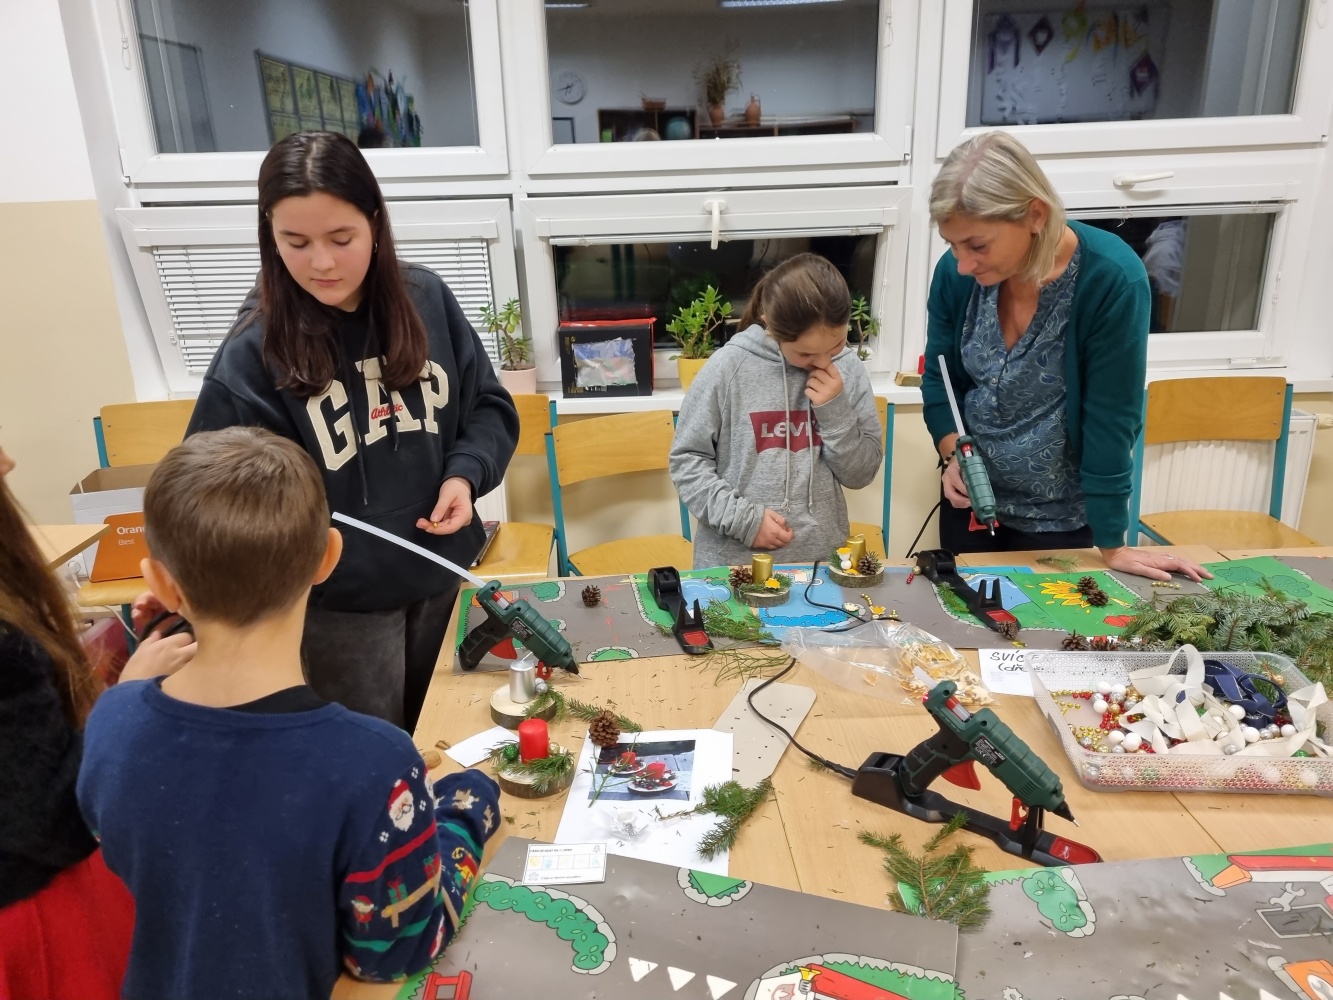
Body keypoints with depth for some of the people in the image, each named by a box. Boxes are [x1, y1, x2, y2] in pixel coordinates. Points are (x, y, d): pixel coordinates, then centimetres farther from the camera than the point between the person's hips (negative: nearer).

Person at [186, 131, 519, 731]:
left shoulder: (426, 299, -7)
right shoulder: (252, 353, -18)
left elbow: (489, 406, 2)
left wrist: (466, 474, -15)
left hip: (442, 571, 4)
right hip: (338, 599, -3)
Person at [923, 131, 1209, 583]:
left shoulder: (1111, 280, -24)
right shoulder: (955, 272, -13)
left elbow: (1109, 418, -20)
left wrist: (1112, 546, -14)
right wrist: (953, 455, -16)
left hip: (1062, 517, -3)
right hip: (970, 500, 4)